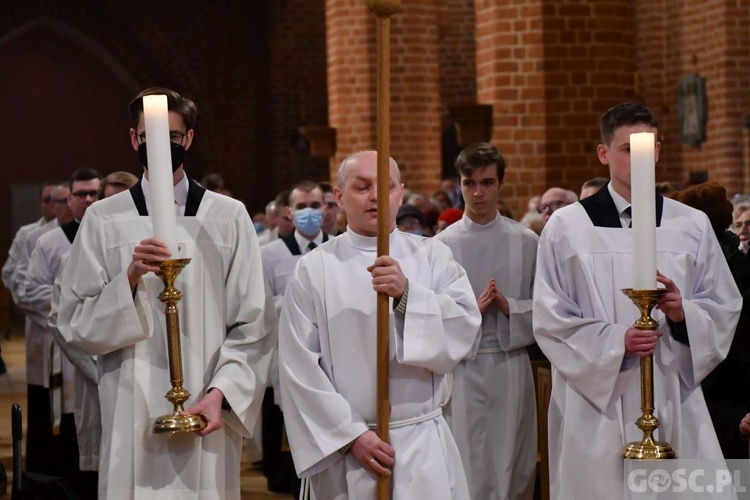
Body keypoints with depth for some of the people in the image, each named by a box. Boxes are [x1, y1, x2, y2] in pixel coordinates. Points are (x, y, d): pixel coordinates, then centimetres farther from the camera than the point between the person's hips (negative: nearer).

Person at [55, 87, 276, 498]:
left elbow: (254, 326, 1)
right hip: (131, 417, 0)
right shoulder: (103, 219, 4)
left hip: (207, 418, 0)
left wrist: (221, 393, -11)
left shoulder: (229, 217, 3)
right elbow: (75, 325, 2)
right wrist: (129, 279, -13)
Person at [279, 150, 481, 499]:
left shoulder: (431, 256, 6)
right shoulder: (314, 269, -1)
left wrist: (407, 294, -20)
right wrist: (351, 435, -11)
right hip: (344, 448, -1)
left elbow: (464, 327, -6)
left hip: (422, 444, 1)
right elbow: (300, 367, -6)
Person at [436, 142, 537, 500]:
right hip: (461, 367, -1)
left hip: (511, 365, 1)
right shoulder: (442, 245, 1)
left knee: (512, 468, 6)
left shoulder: (526, 242, 4)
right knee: (467, 471, 0)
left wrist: (509, 307, -13)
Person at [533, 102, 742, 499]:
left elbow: (724, 308, 9)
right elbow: (550, 318, -1)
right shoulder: (566, 227, 1)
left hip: (675, 399, 2)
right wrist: (615, 341, -15)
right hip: (596, 396, -2)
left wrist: (683, 313, -12)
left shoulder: (692, 225, 8)